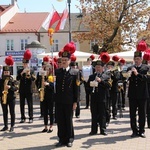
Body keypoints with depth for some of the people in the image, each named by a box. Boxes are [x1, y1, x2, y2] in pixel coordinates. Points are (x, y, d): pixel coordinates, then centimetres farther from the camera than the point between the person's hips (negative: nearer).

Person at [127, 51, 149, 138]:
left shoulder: (146, 68, 3)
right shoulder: (130, 68, 10)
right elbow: (127, 79, 2)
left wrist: (137, 74, -26)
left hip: (142, 94, -2)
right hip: (132, 94, 2)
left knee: (142, 114, 5)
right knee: (132, 114, 4)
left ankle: (141, 131, 15)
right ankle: (135, 131, 13)